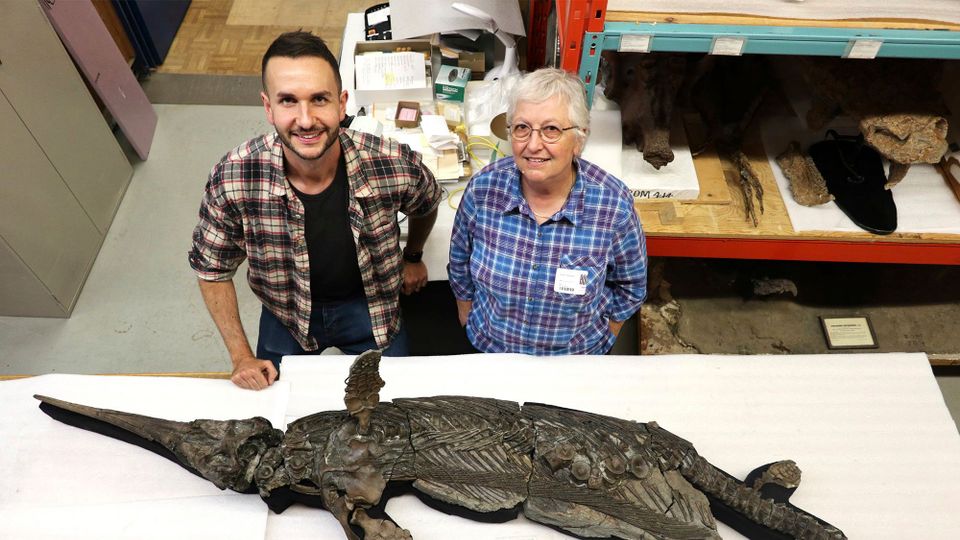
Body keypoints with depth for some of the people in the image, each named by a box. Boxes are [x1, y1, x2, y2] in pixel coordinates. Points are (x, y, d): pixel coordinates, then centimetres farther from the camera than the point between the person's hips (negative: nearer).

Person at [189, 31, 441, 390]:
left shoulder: (395, 166, -31)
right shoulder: (232, 179, -30)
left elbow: (426, 206, -4)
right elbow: (213, 269, -11)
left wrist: (413, 257, 11)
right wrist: (241, 356, -11)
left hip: (369, 304, 0)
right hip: (286, 315, 1)